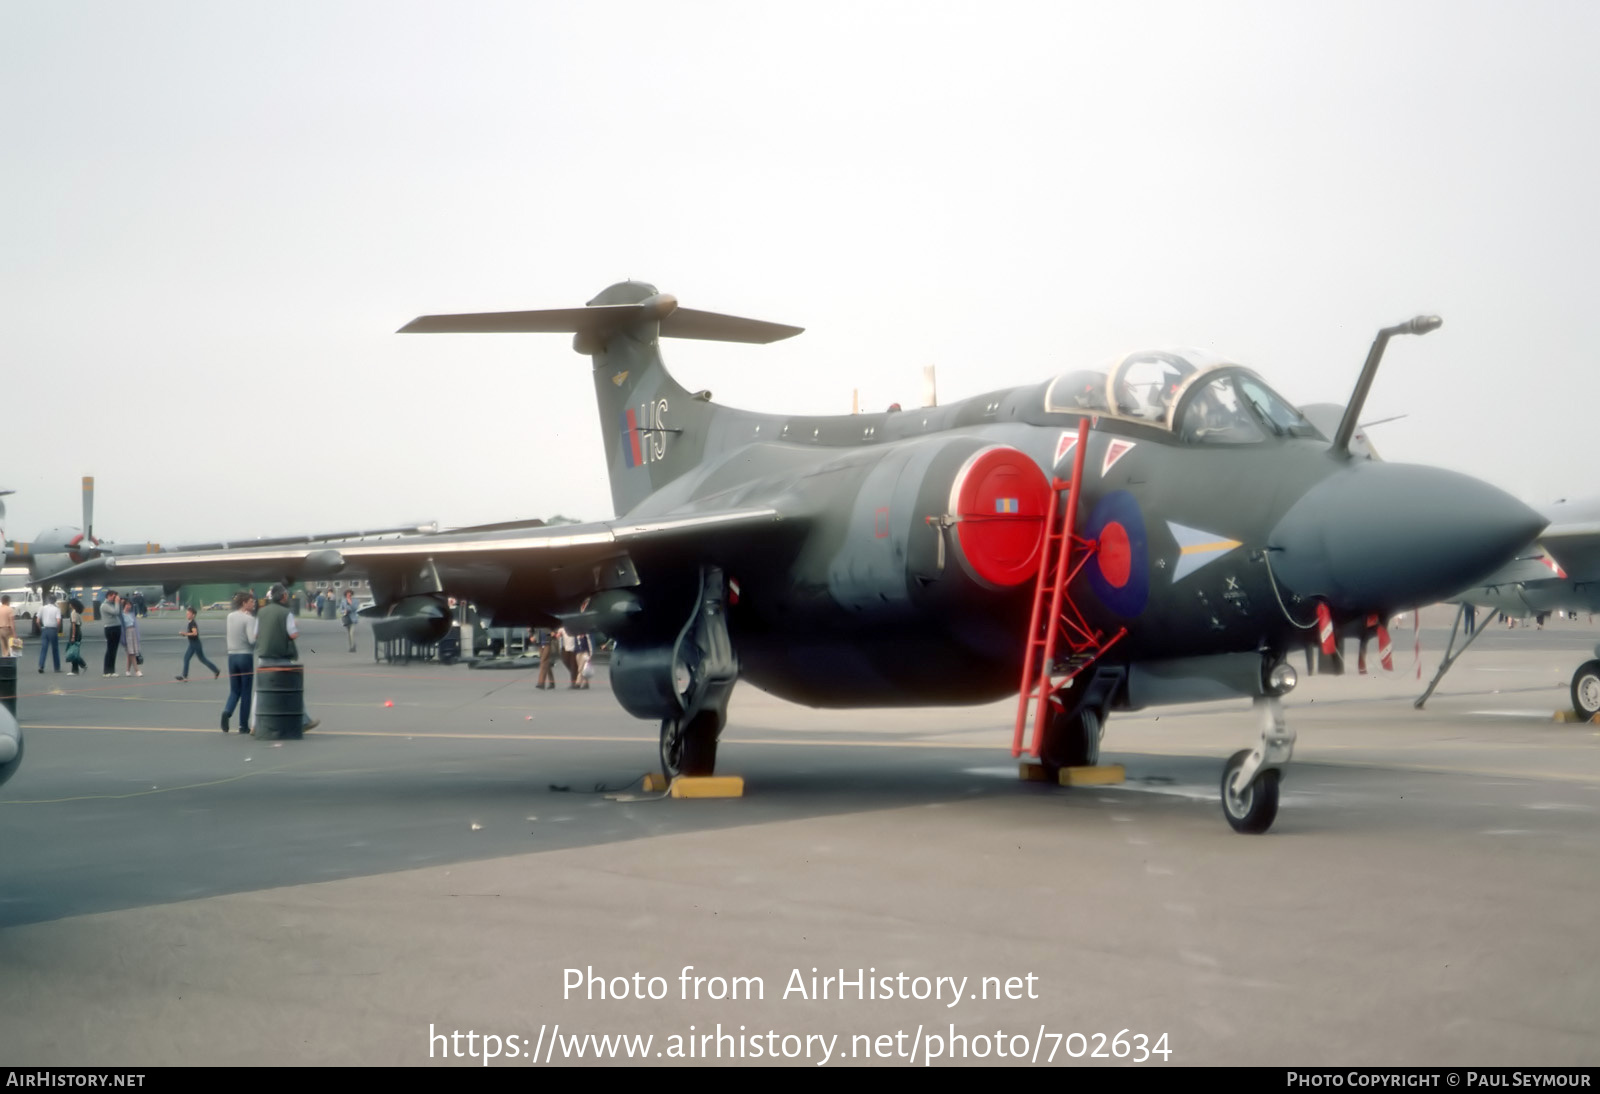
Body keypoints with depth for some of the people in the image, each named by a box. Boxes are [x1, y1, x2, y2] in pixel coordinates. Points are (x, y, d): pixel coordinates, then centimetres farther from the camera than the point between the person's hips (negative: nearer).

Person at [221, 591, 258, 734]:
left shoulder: (230, 616, 7)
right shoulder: (249, 618, -13)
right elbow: (252, 639, -21)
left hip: (232, 656, 5)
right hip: (246, 656, -5)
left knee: (234, 690, 13)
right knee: (246, 691, 4)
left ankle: (227, 711, -15)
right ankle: (243, 725, 6)